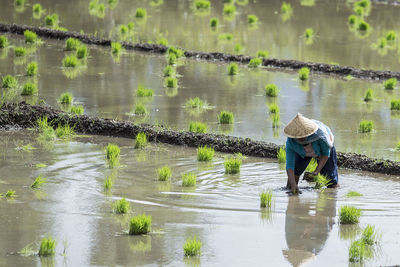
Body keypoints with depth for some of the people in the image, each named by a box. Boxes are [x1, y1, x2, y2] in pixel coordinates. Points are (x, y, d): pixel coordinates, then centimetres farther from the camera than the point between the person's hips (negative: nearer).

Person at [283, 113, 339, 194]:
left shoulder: (320, 135, -44)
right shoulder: (291, 142, -38)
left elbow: (326, 154, -24)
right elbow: (289, 165, -37)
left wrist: (317, 170, -29)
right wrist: (293, 184, -47)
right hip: (303, 152, 2)